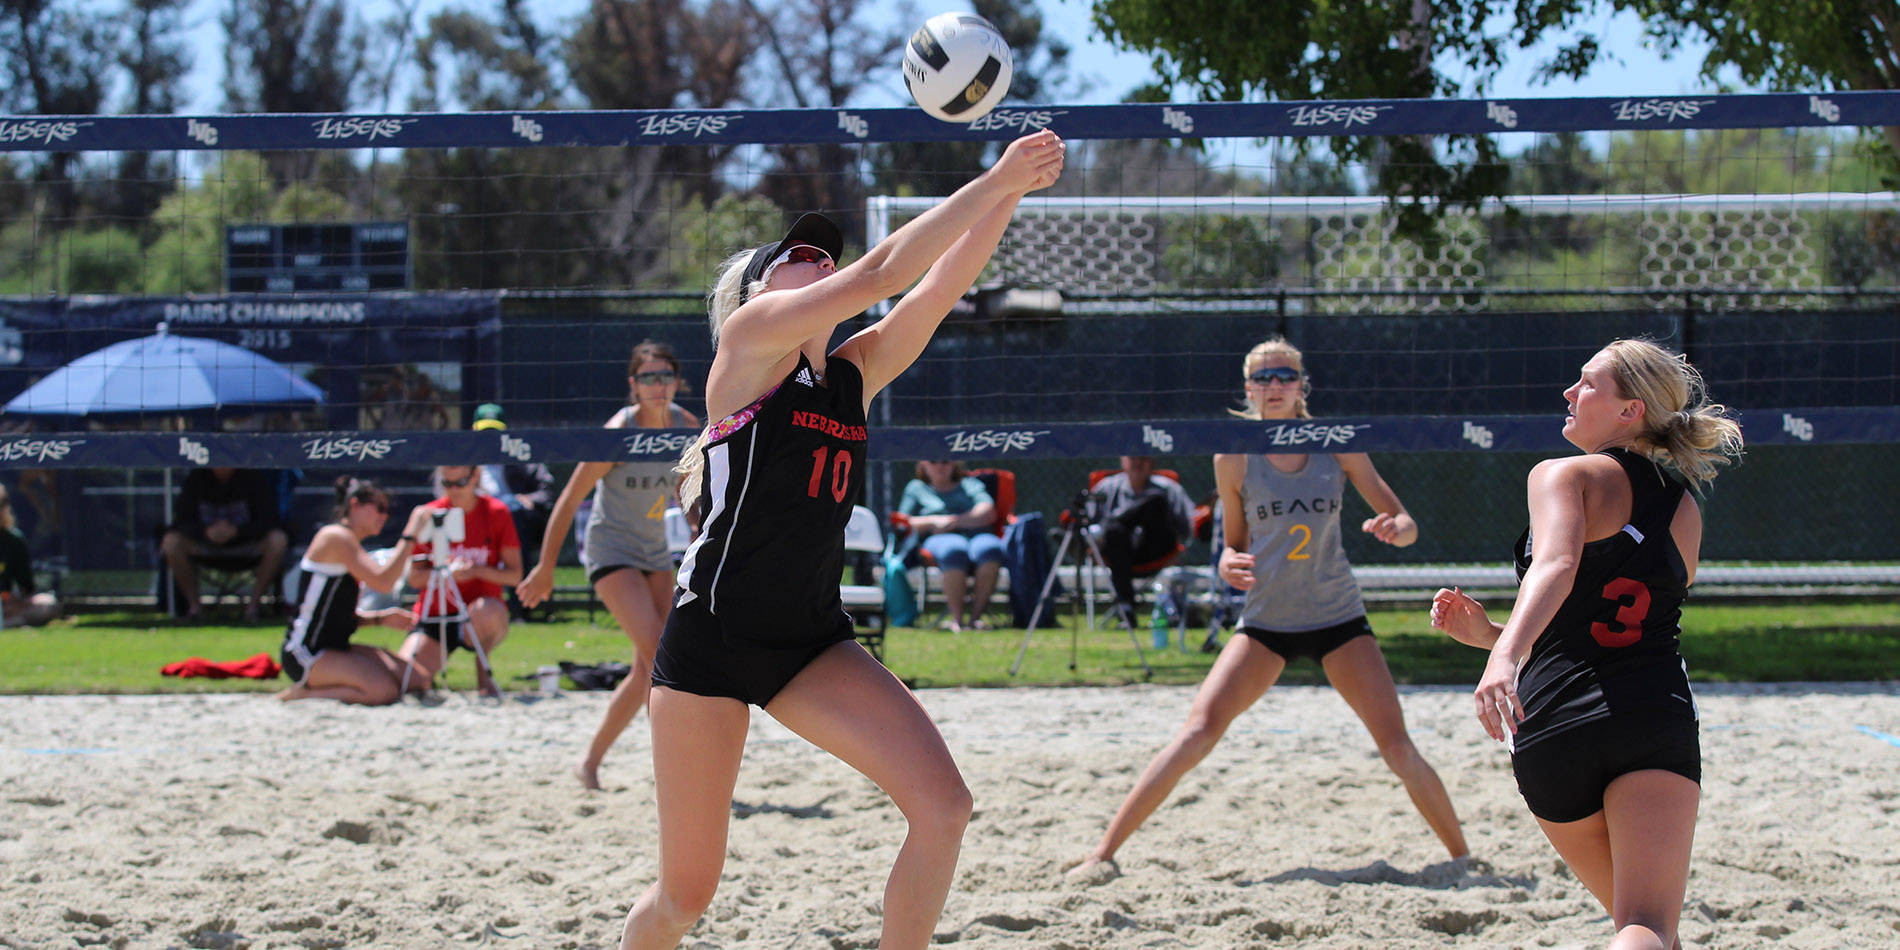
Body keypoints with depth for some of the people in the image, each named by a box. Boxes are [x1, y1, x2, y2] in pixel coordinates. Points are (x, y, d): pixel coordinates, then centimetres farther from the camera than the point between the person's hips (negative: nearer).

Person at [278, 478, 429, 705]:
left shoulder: (347, 542, 18)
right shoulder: (336, 537, -12)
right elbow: (382, 582, -25)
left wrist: (381, 618, 5)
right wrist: (410, 535, -20)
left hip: (335, 647, 10)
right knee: (384, 690, -26)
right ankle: (302, 694, -9)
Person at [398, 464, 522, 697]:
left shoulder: (496, 512, -2)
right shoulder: (430, 515, 2)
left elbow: (514, 574, -3)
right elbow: (414, 579, 1)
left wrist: (477, 570, -21)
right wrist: (446, 571, -20)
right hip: (433, 617, 1)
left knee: (489, 612, -40)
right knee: (407, 680, -22)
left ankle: (483, 673, -9)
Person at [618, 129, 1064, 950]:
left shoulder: (857, 373, 11)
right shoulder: (749, 336, -5)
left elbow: (940, 285, 1)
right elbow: (879, 274, -15)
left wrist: (1012, 192, -13)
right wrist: (991, 183, -15)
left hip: (812, 641, 6)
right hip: (711, 636, -6)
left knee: (942, 804, -15)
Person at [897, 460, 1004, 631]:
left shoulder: (970, 484, 28)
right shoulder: (916, 488, 28)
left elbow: (989, 514, 10)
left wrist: (957, 520, -5)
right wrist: (934, 521, -3)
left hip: (977, 536, 1)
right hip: (938, 541, -1)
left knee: (990, 549, -38)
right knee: (954, 552, -40)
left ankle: (976, 615, -36)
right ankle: (956, 617, -40)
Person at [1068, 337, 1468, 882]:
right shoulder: (1234, 458, -2)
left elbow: (1405, 525, 2)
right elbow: (1234, 547, 8)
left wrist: (1395, 529, -22)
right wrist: (1230, 566, -15)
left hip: (1338, 618, 1)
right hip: (1265, 621, -1)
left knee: (1396, 744, -8)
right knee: (1200, 730, -16)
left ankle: (1461, 854, 10)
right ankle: (1105, 852, -15)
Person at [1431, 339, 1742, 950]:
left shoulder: (1564, 476, 3)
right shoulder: (1685, 512, 21)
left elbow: (1558, 564, -20)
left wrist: (1503, 653, -36)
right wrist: (1490, 634, 30)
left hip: (1555, 726, -2)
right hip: (1658, 715, 2)